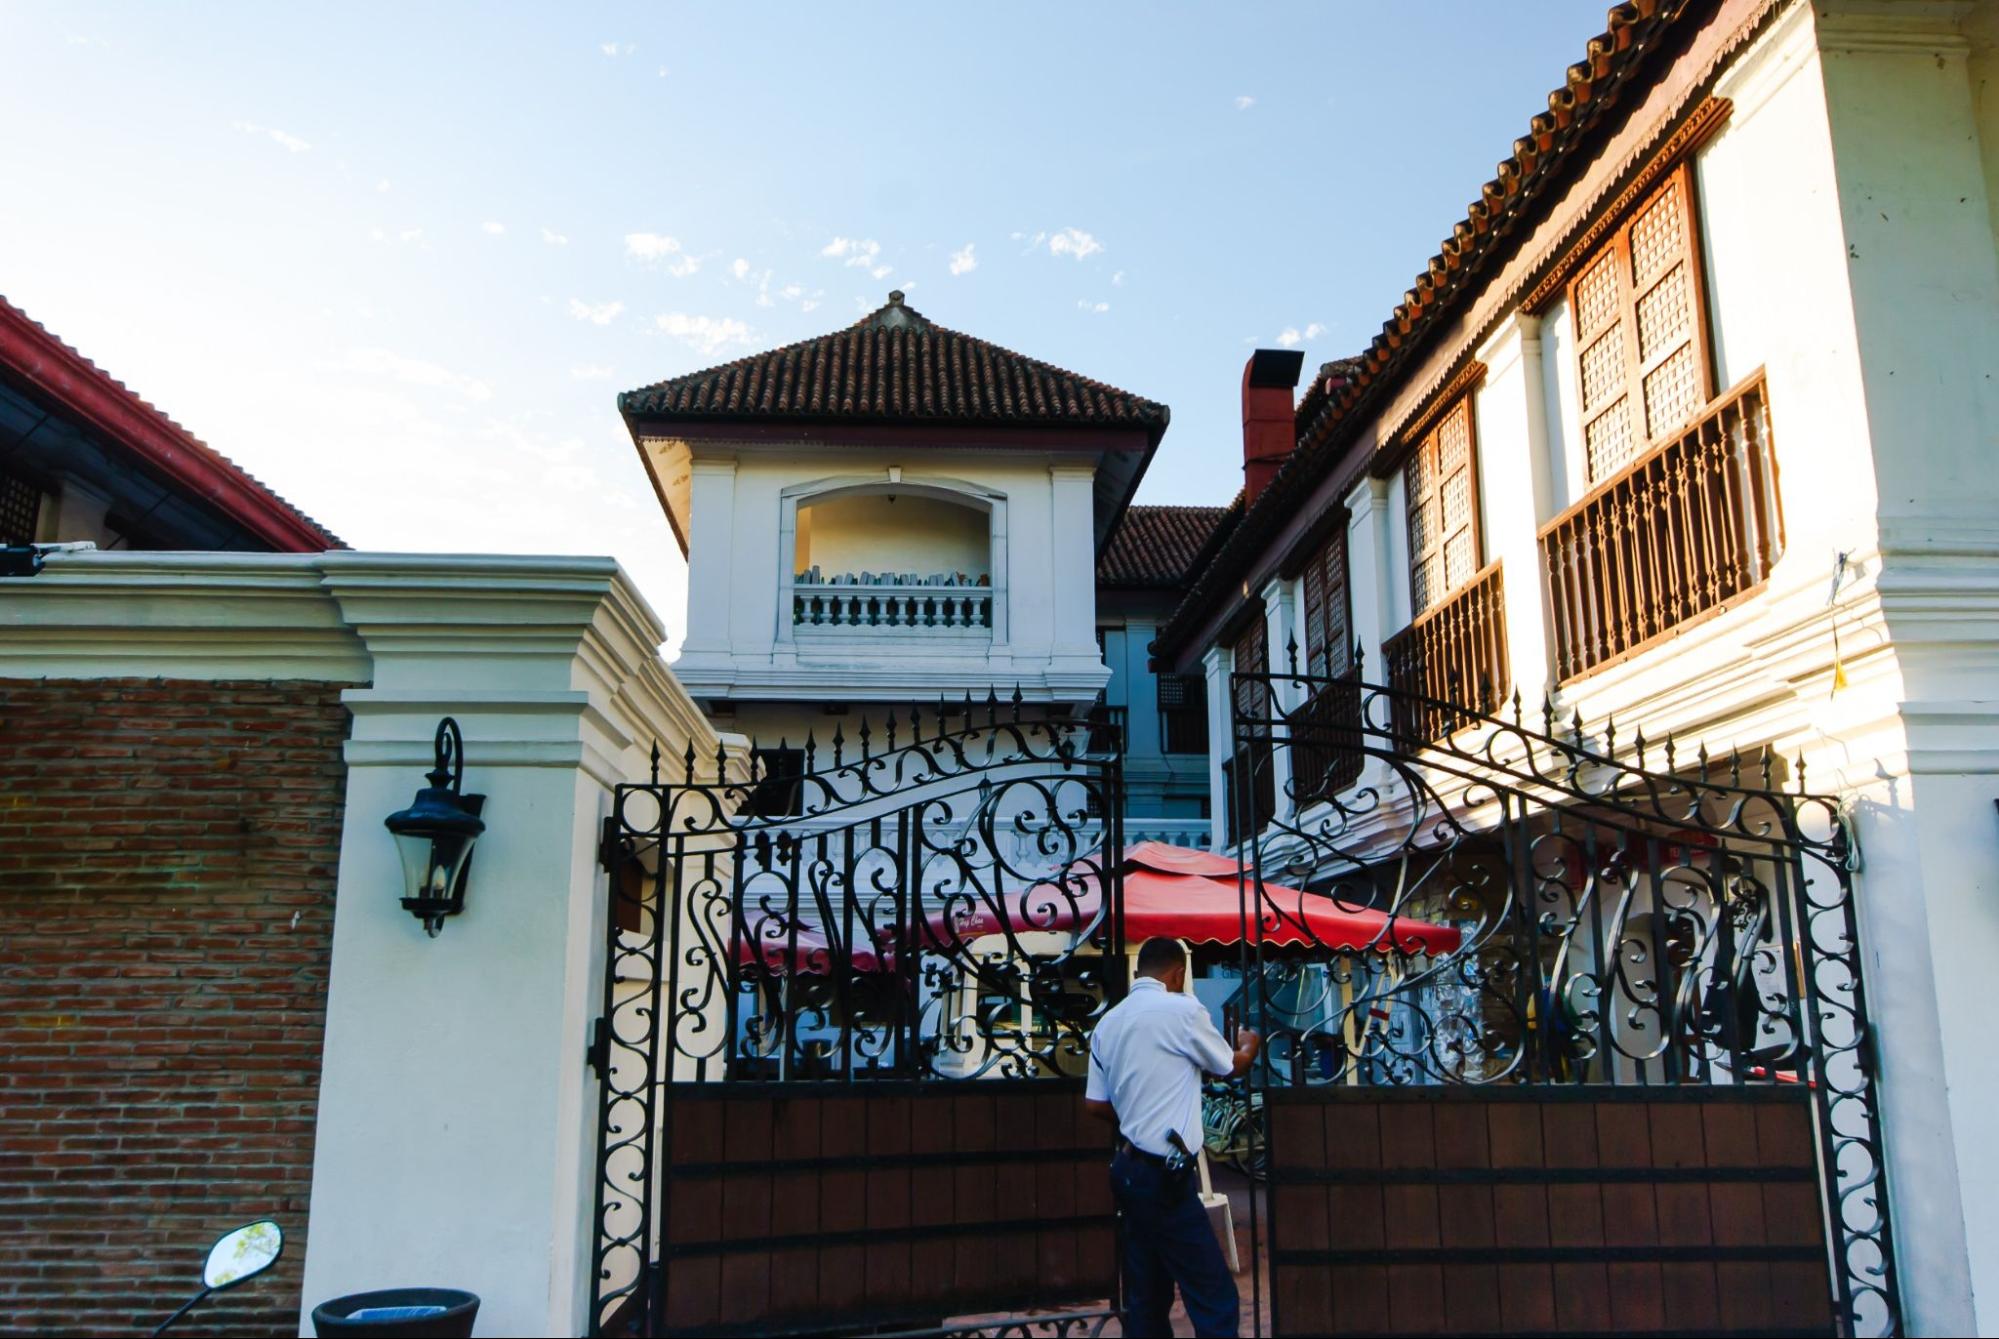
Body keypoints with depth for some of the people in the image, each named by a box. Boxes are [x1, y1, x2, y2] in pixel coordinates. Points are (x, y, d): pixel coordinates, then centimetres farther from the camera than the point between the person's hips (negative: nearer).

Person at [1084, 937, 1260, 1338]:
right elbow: (1231, 1066, 4)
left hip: (1129, 1167, 8)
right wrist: (1248, 1046, 26)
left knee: (1147, 1294, 14)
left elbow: (1095, 1104, 11)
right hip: (1165, 1172, -8)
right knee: (1215, 1297, -3)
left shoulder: (1108, 1022, 9)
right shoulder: (1182, 1009, -10)